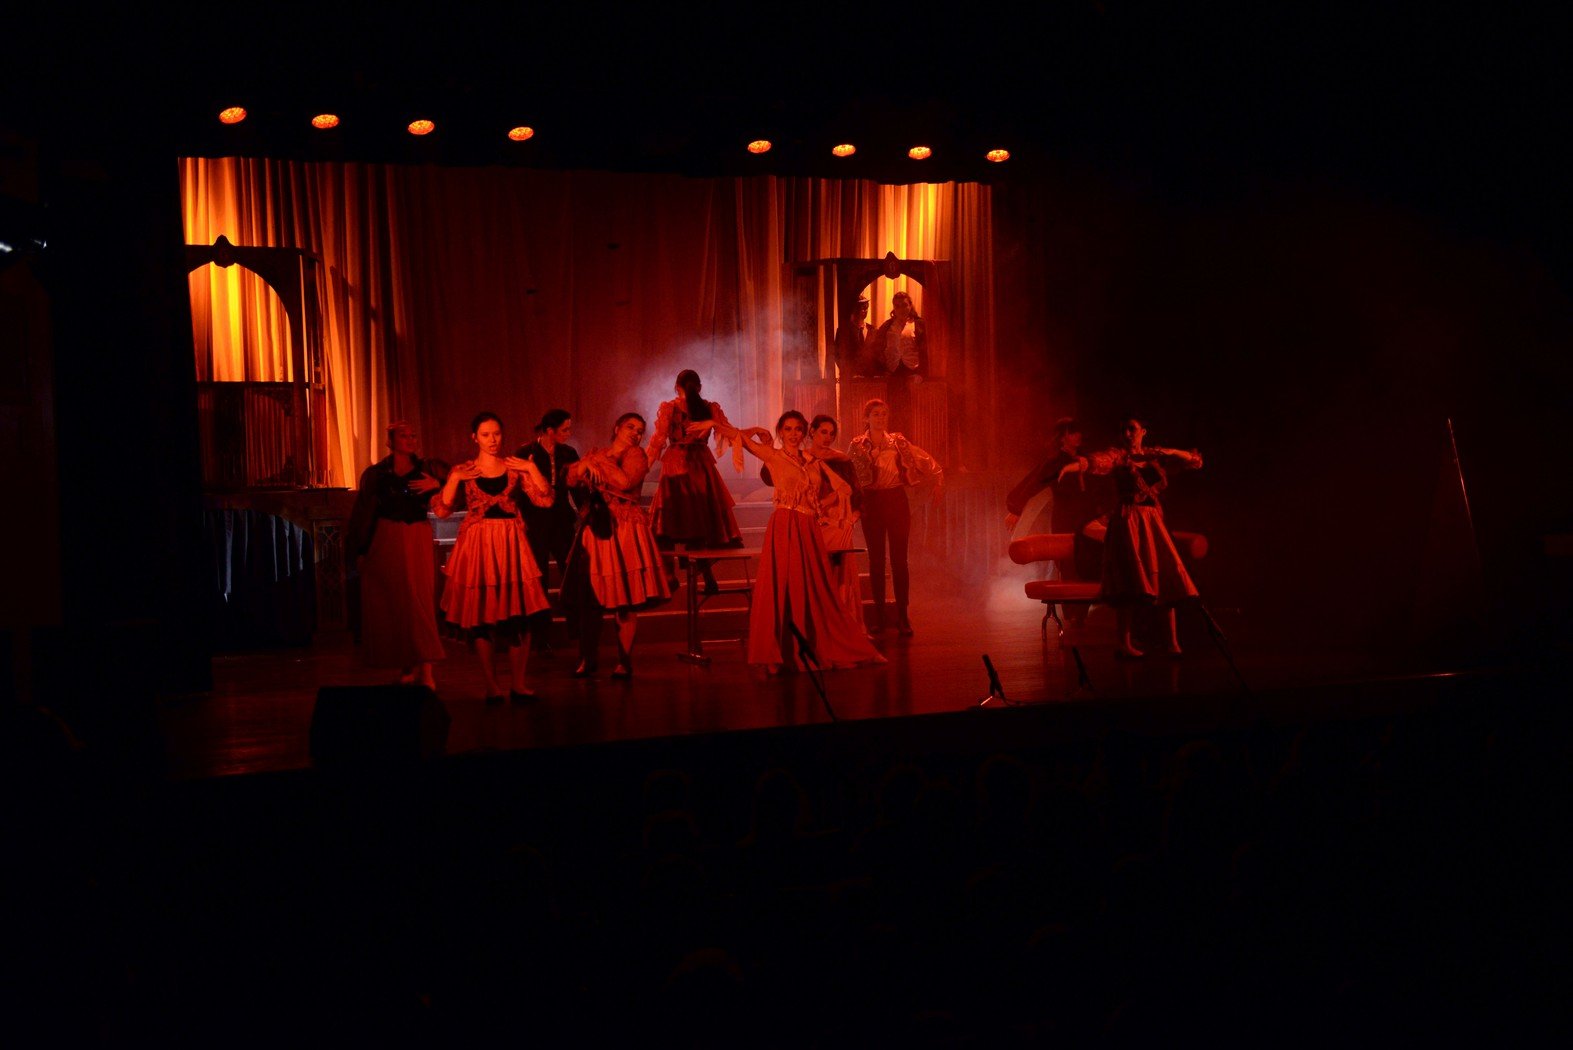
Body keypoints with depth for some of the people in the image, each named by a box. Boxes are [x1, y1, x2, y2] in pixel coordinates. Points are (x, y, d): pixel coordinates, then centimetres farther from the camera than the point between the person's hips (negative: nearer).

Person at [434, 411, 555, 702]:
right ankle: (491, 686, 7)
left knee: (518, 614, -2)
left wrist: (531, 469, -9)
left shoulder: (517, 467, 7)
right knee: (480, 614, -1)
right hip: (477, 546, 0)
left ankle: (518, 683, 7)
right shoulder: (462, 471, 7)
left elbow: (545, 500, -2)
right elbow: (441, 510, -2)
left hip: (511, 545, 0)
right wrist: (455, 479, -9)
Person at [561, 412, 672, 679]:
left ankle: (624, 661, 4)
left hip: (624, 532, -4)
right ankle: (586, 659, 13)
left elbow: (625, 481, -15)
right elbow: (571, 479, 7)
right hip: (594, 531, 4)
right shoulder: (597, 454, 17)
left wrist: (601, 461, -5)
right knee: (589, 599, 3)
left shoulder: (636, 455, 3)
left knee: (626, 601, -4)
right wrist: (585, 464, -10)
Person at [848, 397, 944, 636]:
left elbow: (925, 460, 8)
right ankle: (879, 615, 11)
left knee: (899, 559, -1)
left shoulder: (898, 441, 5)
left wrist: (938, 479, 1)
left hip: (896, 500, 1)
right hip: (872, 502, -1)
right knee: (876, 560, 4)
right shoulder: (857, 445, 1)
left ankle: (902, 616, 4)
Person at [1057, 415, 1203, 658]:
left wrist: (1171, 452, -7)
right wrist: (1072, 466, -44)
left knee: (1166, 581, 2)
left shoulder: (1154, 455, 13)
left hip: (1153, 522, 6)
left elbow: (1195, 461, 11)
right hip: (1128, 521, -6)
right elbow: (1099, 461, -23)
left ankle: (1172, 642, 7)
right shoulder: (1119, 454, -1)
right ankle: (1124, 644, -9)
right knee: (1133, 584, -12)